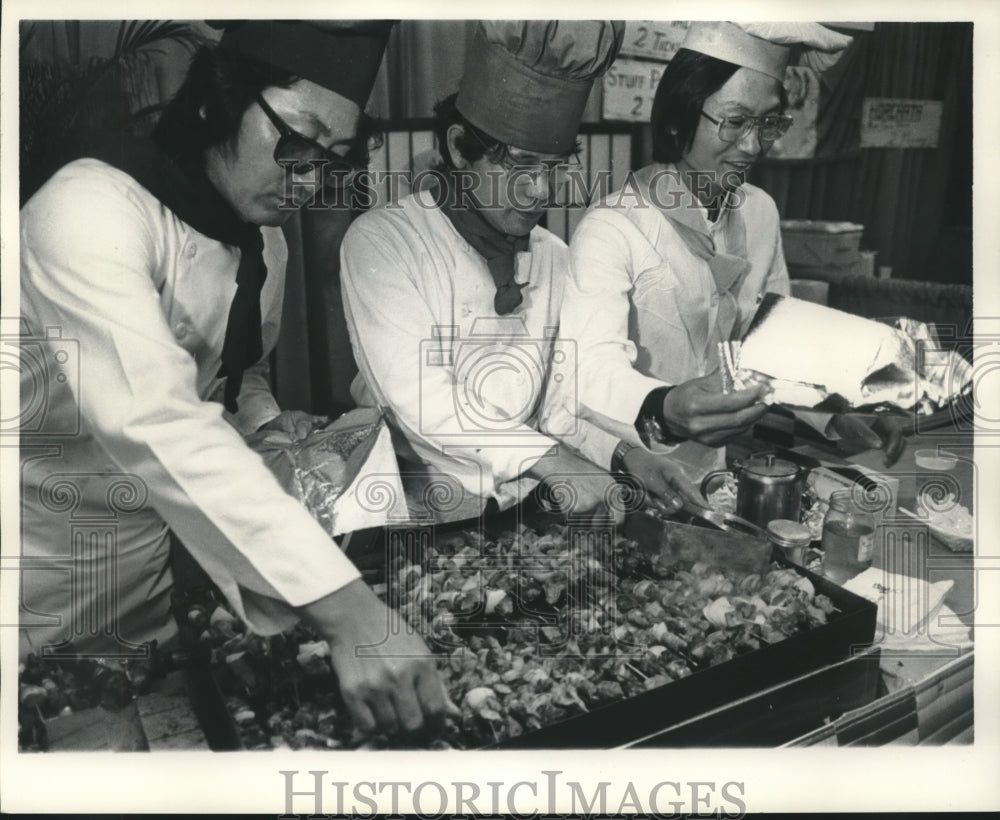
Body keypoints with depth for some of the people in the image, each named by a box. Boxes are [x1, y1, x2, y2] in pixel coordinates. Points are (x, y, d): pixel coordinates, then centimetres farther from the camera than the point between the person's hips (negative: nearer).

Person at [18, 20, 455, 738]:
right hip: (38, 571, -6)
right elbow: (153, 422, -40)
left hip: (147, 562, 6)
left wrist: (268, 422, -7)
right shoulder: (93, 207, -25)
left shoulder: (266, 243, 0)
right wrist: (346, 610, -46)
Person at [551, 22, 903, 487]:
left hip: (719, 469, 5)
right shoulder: (611, 230, -17)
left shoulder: (760, 213, 5)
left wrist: (836, 413, -2)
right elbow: (589, 369, -30)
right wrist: (663, 411, -50)